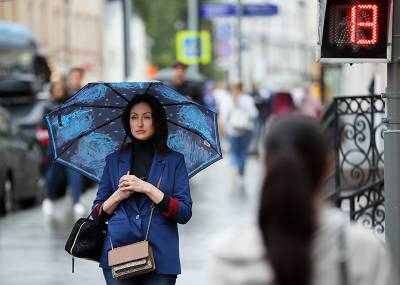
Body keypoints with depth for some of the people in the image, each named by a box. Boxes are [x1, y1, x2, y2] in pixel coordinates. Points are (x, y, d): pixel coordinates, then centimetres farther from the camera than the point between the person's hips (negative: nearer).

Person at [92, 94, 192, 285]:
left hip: (159, 257, -1)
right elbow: (98, 214, 12)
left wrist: (147, 188, -11)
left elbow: (185, 213, -4)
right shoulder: (114, 160, 12)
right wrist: (118, 195, -7)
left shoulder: (174, 160, 6)